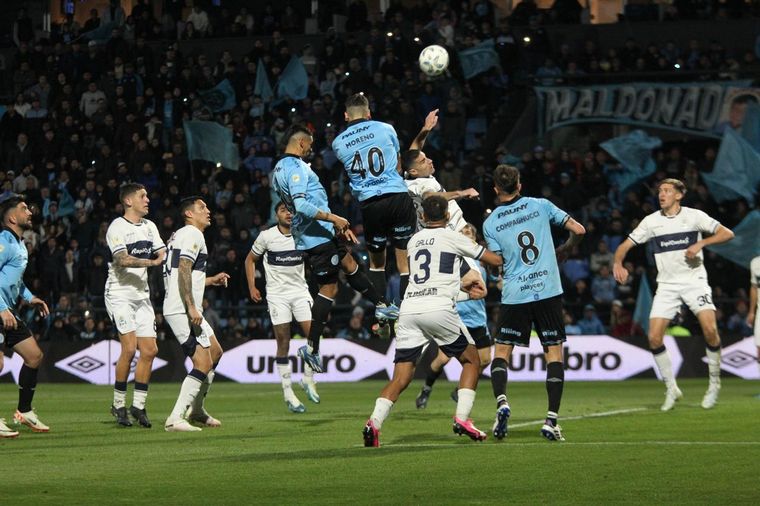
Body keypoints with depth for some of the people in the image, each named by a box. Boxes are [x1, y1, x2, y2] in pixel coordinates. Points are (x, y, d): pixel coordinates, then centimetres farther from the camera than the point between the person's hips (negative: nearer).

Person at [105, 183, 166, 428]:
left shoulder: (149, 226, 15)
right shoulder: (117, 227, -9)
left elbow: (163, 256, 11)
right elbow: (122, 260, -21)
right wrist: (150, 262, -29)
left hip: (142, 295, 7)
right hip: (120, 294, -7)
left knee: (149, 350, -1)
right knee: (129, 347, -16)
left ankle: (138, 405, 8)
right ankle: (118, 405, -3)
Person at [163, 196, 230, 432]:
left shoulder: (179, 236, 23)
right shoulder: (192, 234, -8)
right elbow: (183, 271, -20)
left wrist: (211, 280, 29)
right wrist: (191, 307, -25)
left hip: (182, 309, 11)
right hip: (182, 310, -11)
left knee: (215, 352, 21)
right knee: (204, 364, -13)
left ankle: (196, 410, 28)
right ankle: (175, 419, -16)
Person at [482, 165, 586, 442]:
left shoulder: (490, 223, 1)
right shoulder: (540, 206, 2)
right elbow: (578, 230, 5)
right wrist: (564, 250, 22)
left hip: (514, 295, 0)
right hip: (548, 291, 0)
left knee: (501, 352, 10)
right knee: (554, 352, 5)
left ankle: (501, 402, -14)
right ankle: (552, 418, -4)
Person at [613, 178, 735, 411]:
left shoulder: (694, 216, -2)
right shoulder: (651, 221, 4)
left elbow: (727, 234, -6)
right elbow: (625, 245, 5)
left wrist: (700, 243, -21)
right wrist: (618, 264, -16)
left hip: (694, 280, -3)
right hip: (667, 285, 3)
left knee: (710, 329, -21)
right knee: (654, 337, -10)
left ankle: (714, 382, 0)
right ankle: (671, 389, 7)